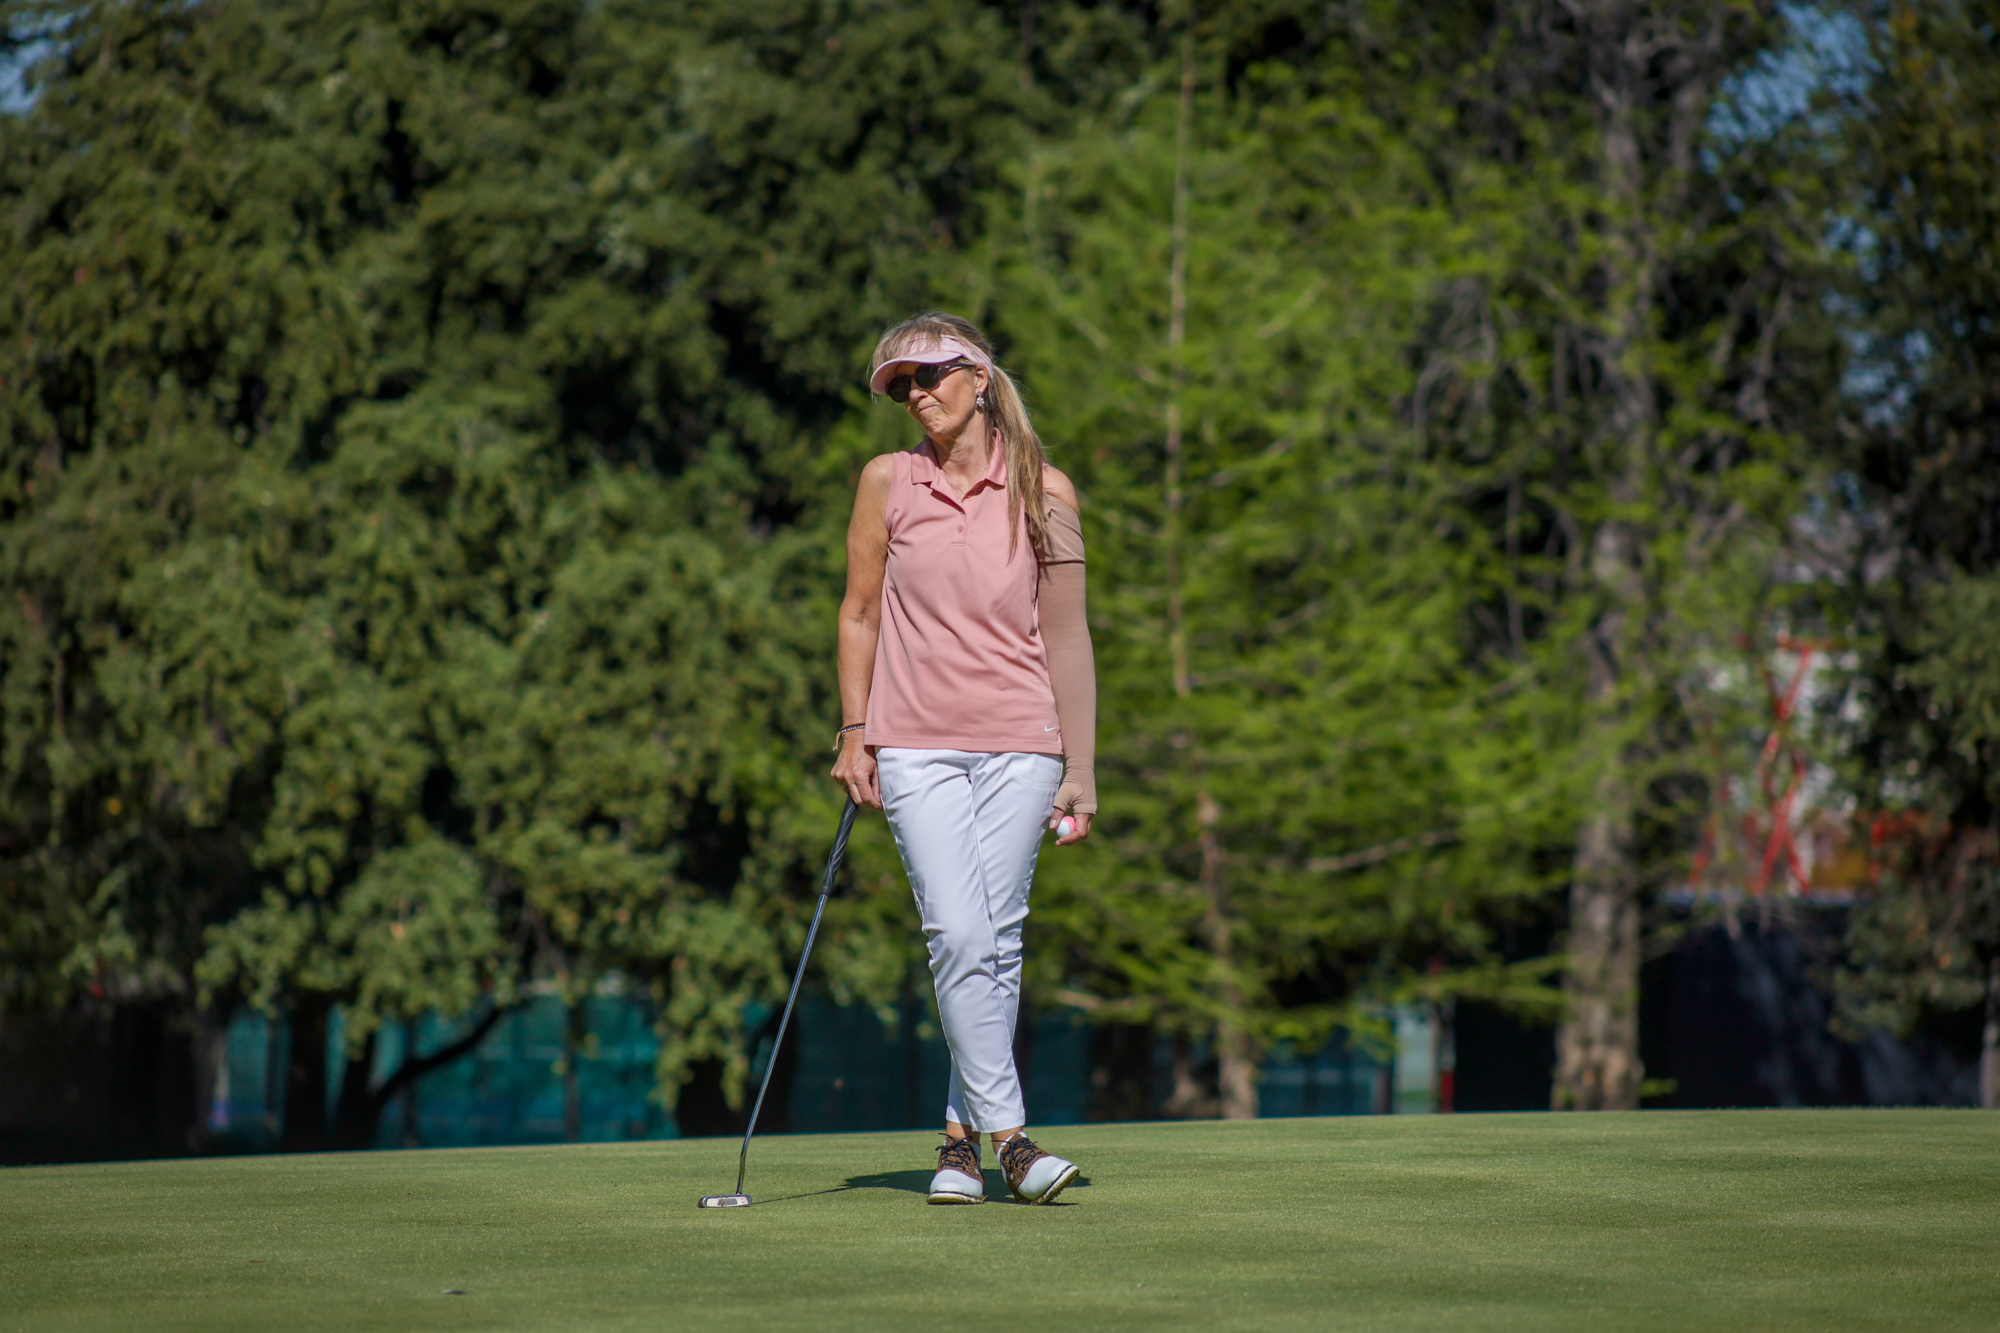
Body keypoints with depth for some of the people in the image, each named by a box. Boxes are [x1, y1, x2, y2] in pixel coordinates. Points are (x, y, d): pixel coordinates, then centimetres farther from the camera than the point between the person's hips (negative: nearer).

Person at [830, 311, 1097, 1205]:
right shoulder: (887, 483, 5)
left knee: (996, 940, -1)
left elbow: (1067, 636, 4)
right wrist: (855, 735, 4)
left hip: (1019, 744, 0)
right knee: (957, 936, -14)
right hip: (917, 745, 0)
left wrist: (1079, 770, 2)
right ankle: (1008, 1135, -14)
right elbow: (859, 614, 11)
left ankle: (961, 1133, 12)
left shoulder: (1043, 492, 3)